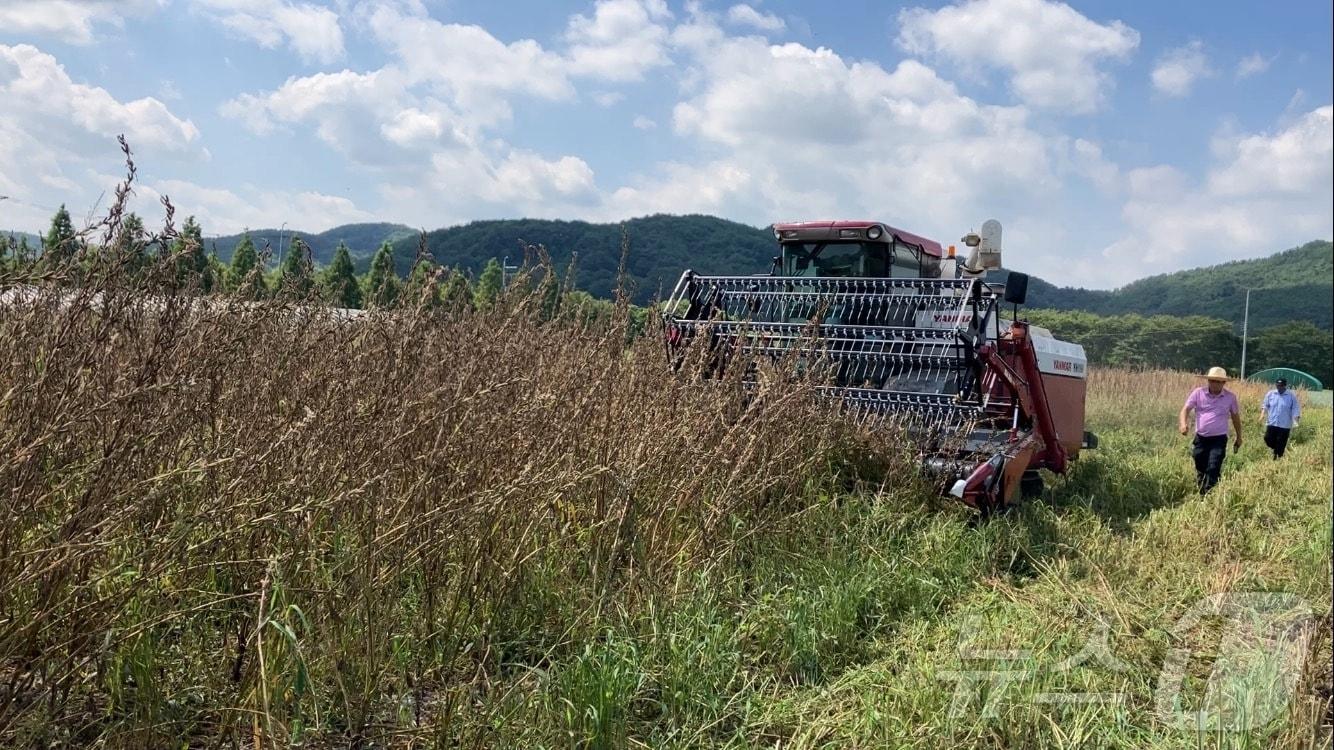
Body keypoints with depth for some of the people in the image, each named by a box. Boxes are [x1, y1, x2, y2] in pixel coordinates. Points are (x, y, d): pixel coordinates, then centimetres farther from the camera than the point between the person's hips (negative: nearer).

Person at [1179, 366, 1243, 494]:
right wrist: (1183, 424, -27)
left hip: (1219, 439, -1)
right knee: (1200, 469, 13)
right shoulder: (1198, 393, -3)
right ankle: (1201, 495, 30)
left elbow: (1235, 416, 11)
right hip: (1201, 438, 1)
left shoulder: (1230, 396, -1)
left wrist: (1239, 438, 18)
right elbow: (1186, 409, -6)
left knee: (1213, 469, -12)